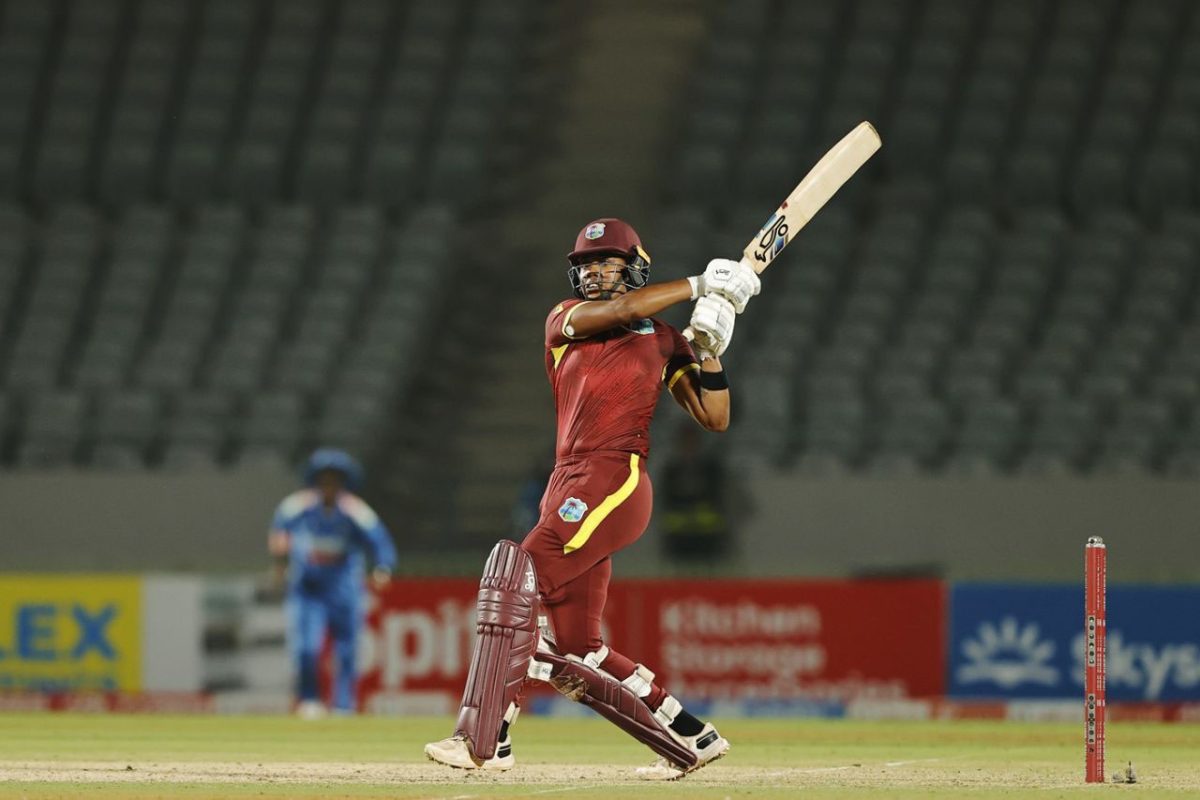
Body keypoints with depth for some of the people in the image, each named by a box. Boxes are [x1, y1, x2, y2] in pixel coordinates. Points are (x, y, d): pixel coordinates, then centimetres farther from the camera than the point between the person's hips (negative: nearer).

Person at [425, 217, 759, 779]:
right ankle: (690, 738, 16)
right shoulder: (564, 320, 16)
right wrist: (699, 285, -5)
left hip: (614, 482, -6)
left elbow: (715, 419, 8)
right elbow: (617, 311, -5)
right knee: (572, 656, 4)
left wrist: (710, 350, -4)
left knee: (516, 579, -23)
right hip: (568, 489, 6)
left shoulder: (662, 341, 11)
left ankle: (483, 739, -26)